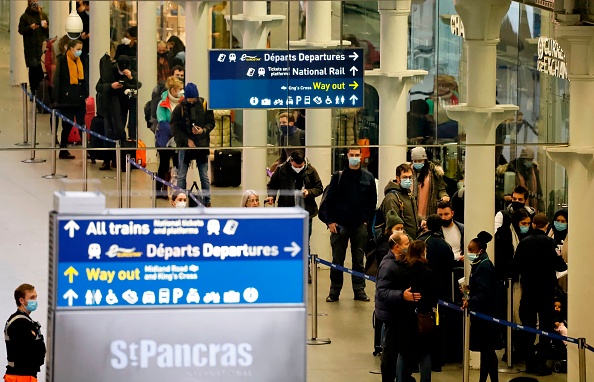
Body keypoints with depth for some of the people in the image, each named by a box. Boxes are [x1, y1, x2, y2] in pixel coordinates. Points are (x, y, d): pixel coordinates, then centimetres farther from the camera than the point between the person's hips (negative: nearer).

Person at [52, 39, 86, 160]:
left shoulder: (80, 61, 11)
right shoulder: (63, 61, -7)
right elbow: (58, 80, -9)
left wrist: (85, 96, 10)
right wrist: (57, 99, -12)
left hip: (79, 99, 5)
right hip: (67, 99, -5)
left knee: (82, 124, 1)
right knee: (67, 126, 1)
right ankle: (63, 150, 12)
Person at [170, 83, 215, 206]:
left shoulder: (204, 105, -2)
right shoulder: (179, 108, -4)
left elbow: (211, 123, 2)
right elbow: (174, 128, -4)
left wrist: (203, 130, -19)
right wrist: (186, 140, -13)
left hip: (202, 144, 0)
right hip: (185, 145, 0)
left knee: (204, 175, 7)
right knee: (181, 176, 3)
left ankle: (207, 201, 14)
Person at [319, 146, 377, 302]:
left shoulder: (368, 177, 5)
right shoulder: (338, 176, -1)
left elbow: (372, 201, 10)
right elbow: (328, 200, -1)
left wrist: (367, 220, 0)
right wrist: (330, 221, -7)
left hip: (360, 225, 1)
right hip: (340, 224, -1)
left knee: (359, 260, 6)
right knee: (337, 260, 2)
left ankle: (359, 290, 13)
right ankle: (334, 291, 8)